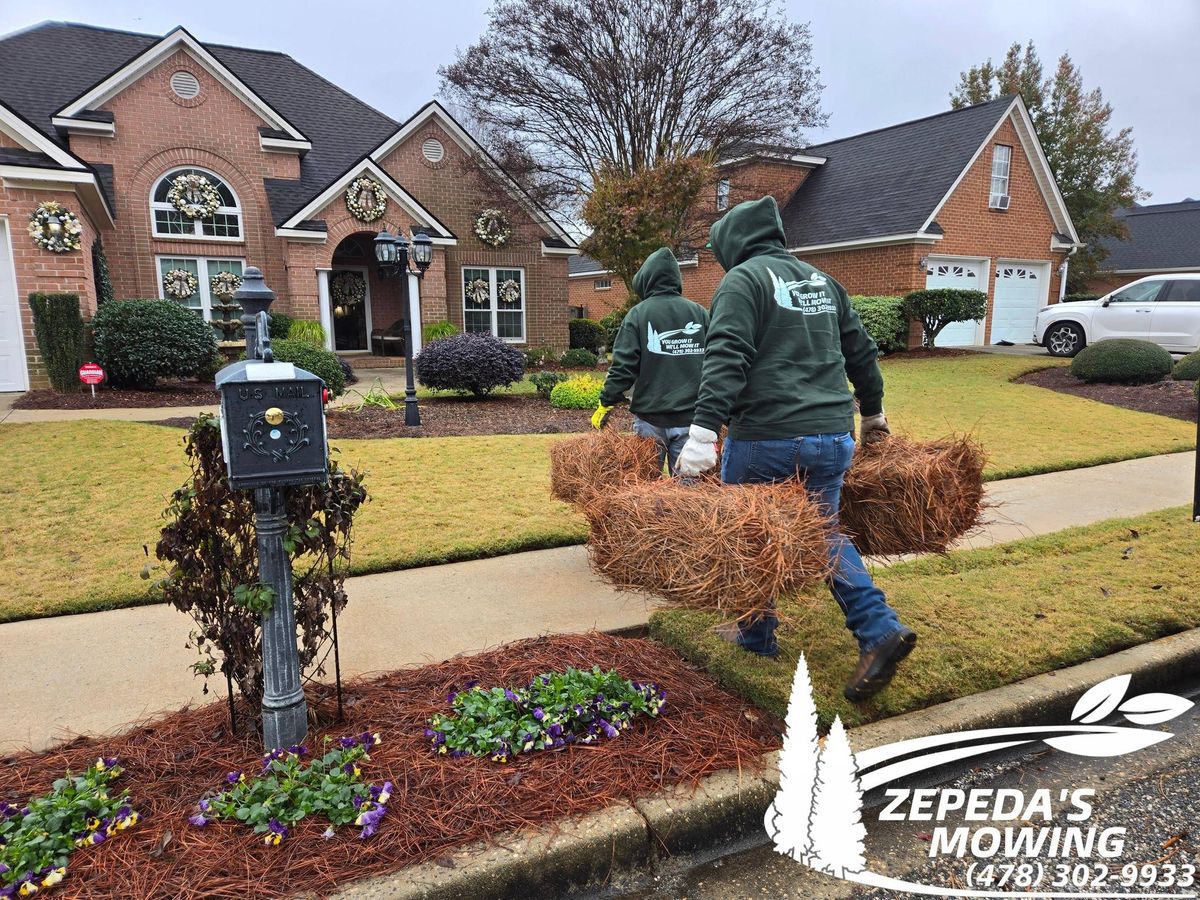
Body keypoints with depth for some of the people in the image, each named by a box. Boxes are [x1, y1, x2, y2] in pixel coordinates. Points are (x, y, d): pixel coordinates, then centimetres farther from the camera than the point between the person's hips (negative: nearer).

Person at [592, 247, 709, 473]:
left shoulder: (638, 314, -3)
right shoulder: (700, 313, 4)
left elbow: (623, 367, -7)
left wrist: (606, 404, 2)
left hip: (650, 418, -2)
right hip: (690, 419, 2)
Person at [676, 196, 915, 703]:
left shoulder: (743, 279, -3)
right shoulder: (822, 281, 18)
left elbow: (726, 358, -19)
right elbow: (861, 351, 24)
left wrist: (703, 431, -26)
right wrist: (872, 413, 36)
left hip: (765, 439, -6)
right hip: (833, 438, 7)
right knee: (824, 533, 20)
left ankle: (756, 636, 26)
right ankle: (879, 629, 7)